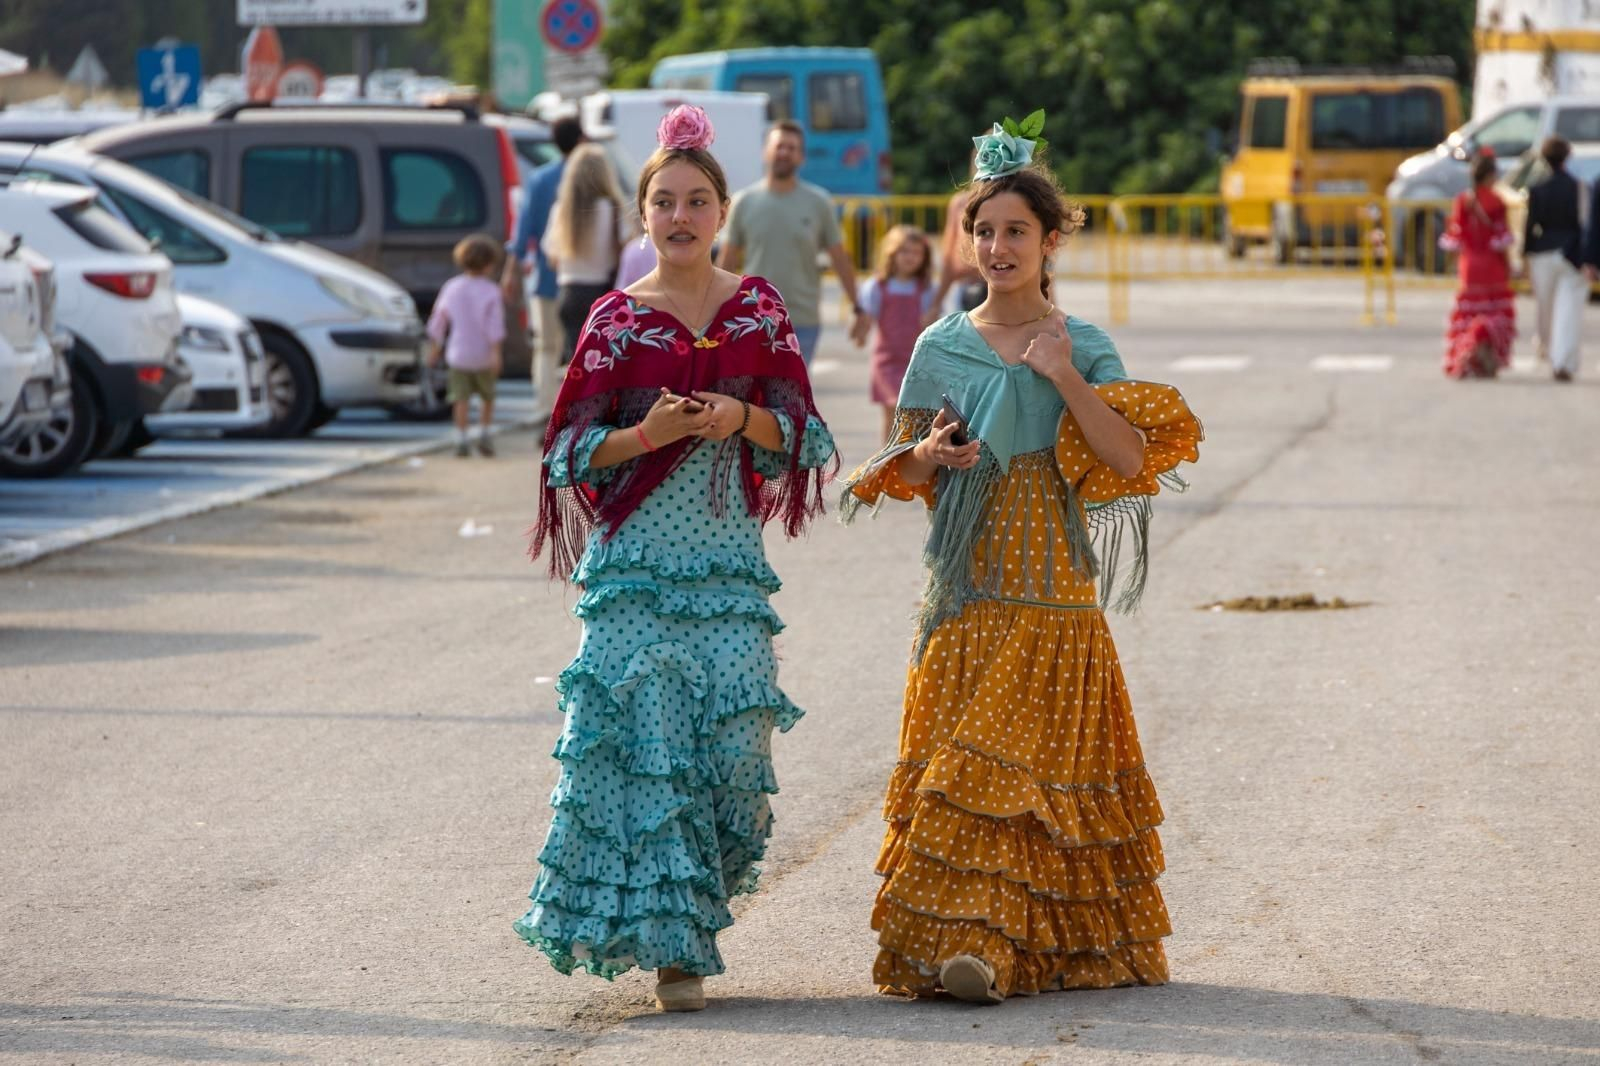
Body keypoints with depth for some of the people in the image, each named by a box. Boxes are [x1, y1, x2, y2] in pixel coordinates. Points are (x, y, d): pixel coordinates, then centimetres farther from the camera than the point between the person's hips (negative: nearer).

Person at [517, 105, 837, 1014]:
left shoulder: (758, 309, 7)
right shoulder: (617, 320, 1)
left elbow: (799, 430, 8)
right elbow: (575, 446, 1)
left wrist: (745, 419, -12)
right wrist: (646, 434, -16)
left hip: (727, 559, 2)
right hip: (636, 561, -1)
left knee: (734, 728, -7)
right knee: (644, 737, -8)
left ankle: (693, 907, 17)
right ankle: (670, 939, -4)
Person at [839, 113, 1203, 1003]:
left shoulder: (1083, 347, 2)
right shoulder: (942, 347, 7)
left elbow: (1131, 460, -8)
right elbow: (905, 478, 11)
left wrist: (1068, 380, -15)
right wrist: (927, 454, -11)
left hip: (1052, 595, -1)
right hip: (966, 591, 1)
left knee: (1033, 762, -4)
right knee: (955, 759, -5)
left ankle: (994, 941, -1)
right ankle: (963, 935, -4)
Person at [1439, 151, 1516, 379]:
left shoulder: (1461, 201, 0)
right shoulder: (1495, 202, -11)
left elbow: (1453, 235, 2)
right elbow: (1500, 237, -12)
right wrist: (1508, 267, -3)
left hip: (1469, 264, 3)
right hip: (1492, 266, -3)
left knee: (1469, 309, 12)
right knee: (1497, 310, 6)